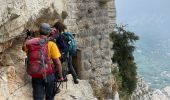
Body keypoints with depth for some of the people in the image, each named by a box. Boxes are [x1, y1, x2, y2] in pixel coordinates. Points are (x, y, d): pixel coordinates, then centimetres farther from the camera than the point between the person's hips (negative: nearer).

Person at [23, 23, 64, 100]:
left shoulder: (29, 43, -1)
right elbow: (57, 62, -11)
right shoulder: (51, 44, -11)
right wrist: (61, 76, 0)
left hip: (35, 76, 3)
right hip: (48, 74, -3)